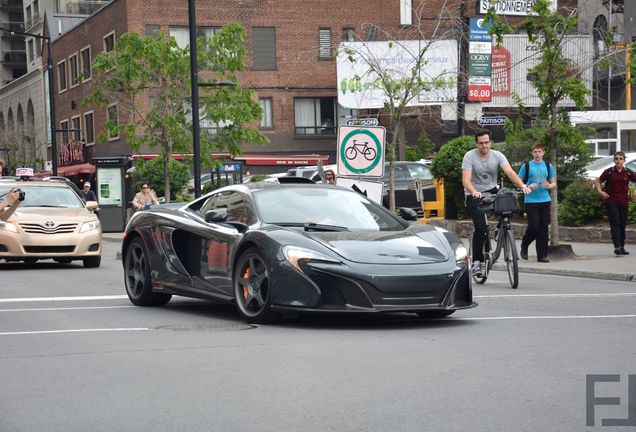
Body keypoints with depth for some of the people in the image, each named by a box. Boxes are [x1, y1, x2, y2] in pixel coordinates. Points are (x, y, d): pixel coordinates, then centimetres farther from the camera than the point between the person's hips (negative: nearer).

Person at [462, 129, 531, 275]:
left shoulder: (497, 155, -5)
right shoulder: (469, 156, -13)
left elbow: (510, 172, -19)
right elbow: (466, 179, -25)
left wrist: (523, 185, -38)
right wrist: (474, 192, -46)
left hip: (491, 191, 3)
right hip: (474, 194, -3)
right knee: (480, 228, -17)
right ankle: (476, 261, -5)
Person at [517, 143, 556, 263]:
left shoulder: (548, 166, 11)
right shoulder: (526, 166, 3)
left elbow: (554, 183, 15)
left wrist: (549, 186, -8)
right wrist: (528, 187, -15)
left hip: (545, 200, 3)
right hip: (531, 201, -3)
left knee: (543, 228, 2)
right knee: (534, 226, -11)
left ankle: (542, 255, 7)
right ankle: (524, 246, 17)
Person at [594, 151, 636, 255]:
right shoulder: (609, 172, -3)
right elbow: (598, 181, 6)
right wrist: (600, 191, -10)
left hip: (623, 202, 3)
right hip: (611, 202, -3)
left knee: (622, 224, 9)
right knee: (615, 223, -12)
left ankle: (622, 247, 19)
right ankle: (617, 246, -19)